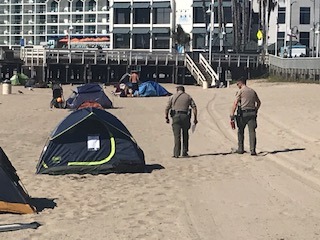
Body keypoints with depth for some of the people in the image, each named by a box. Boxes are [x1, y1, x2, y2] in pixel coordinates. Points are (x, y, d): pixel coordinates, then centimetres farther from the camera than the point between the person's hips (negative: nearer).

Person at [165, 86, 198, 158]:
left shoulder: (172, 97, 8)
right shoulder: (188, 96, 11)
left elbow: (167, 108, 3)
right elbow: (194, 107, 3)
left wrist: (166, 118, 11)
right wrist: (195, 118, 4)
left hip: (176, 117, -1)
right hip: (185, 117, 1)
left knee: (177, 136, -2)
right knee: (185, 135, 14)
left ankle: (176, 153, -8)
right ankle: (184, 152, 16)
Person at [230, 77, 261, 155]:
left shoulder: (240, 91, -4)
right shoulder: (252, 91, 15)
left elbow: (235, 103, -13)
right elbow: (258, 102, 24)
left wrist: (232, 114, -15)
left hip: (243, 114, -4)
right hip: (252, 113, 4)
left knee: (241, 131, 12)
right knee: (252, 132, -1)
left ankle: (240, 149, 19)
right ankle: (253, 150, -10)